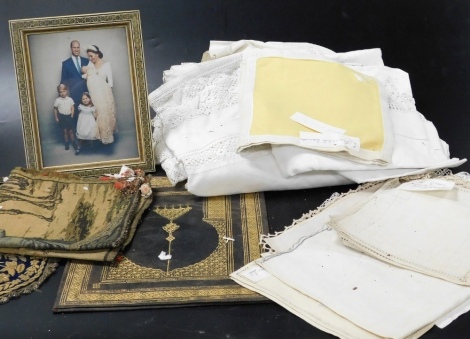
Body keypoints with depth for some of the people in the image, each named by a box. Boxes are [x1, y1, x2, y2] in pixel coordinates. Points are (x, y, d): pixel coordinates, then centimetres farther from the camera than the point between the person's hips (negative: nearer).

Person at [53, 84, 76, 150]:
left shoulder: (70, 99, -5)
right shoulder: (57, 100, -7)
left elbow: (73, 108, 1)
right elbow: (55, 109, 1)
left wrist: (71, 116, -5)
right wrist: (56, 117, 0)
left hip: (69, 116, 0)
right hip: (62, 117, 0)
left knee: (71, 131, 8)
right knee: (65, 131, 7)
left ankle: (73, 143, 20)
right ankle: (67, 144, 19)